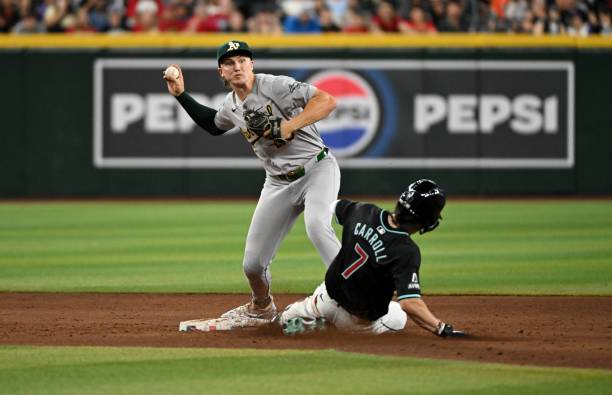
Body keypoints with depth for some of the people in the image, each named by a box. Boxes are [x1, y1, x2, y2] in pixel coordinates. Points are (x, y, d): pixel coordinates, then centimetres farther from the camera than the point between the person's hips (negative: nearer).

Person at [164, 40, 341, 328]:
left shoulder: (275, 86, -15)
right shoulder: (231, 105, 6)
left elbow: (327, 101, -23)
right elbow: (212, 124, 30)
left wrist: (288, 126, -31)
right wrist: (181, 95, 19)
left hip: (316, 167, -6)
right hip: (278, 183, 6)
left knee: (316, 226, -37)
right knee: (252, 264, 4)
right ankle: (261, 309, 35)